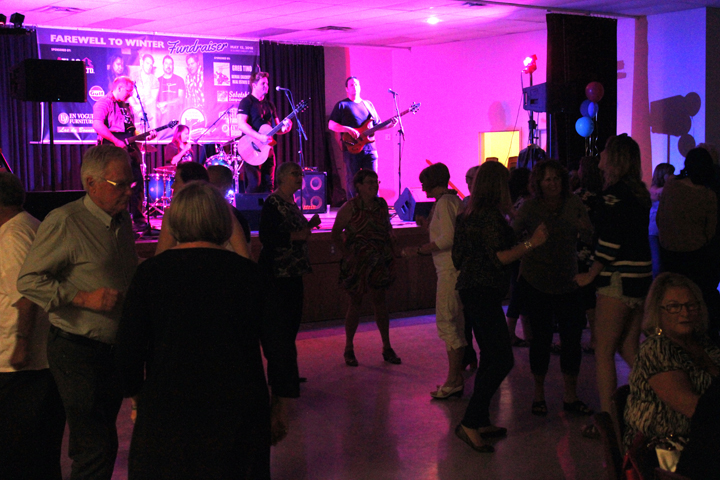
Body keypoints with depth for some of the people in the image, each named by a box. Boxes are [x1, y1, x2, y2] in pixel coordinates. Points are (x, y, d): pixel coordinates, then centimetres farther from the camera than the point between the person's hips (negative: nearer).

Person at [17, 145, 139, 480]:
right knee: (96, 446, -9)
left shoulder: (122, 220, 11)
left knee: (97, 442, 17)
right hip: (77, 352, -8)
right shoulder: (64, 222, -14)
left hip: (114, 349, 8)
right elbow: (29, 280, -16)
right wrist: (85, 298, -22)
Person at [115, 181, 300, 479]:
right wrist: (280, 409, 10)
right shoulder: (248, 273, -3)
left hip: (168, 410, -1)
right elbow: (279, 349, -2)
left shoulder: (150, 273, -5)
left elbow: (128, 352, -4)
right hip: (240, 416, 1)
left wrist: (138, 397, 12)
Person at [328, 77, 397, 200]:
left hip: (369, 148, 4)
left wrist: (389, 125, 3)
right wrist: (348, 129, -15)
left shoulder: (368, 104, 20)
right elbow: (331, 125, -1)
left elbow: (377, 125, 23)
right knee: (352, 181, -3)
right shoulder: (342, 105, 6)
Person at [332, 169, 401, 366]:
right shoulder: (350, 208, -8)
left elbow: (388, 230, 15)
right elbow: (336, 234, -6)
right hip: (357, 261, -4)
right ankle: (349, 348, 16)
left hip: (378, 261, 4)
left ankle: (387, 348, 12)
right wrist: (347, 255, -12)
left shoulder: (382, 205, 6)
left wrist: (392, 252, 3)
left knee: (380, 301, 5)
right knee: (355, 302, 3)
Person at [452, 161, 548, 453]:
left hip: (471, 291, 10)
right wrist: (532, 243, -19)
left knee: (490, 356, 15)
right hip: (484, 293, -10)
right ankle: (469, 424, -13)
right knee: (502, 359, -11)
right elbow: (498, 257, -20)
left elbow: (458, 259, 20)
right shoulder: (491, 215, -14)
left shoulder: (469, 215, 14)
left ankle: (481, 421, 18)